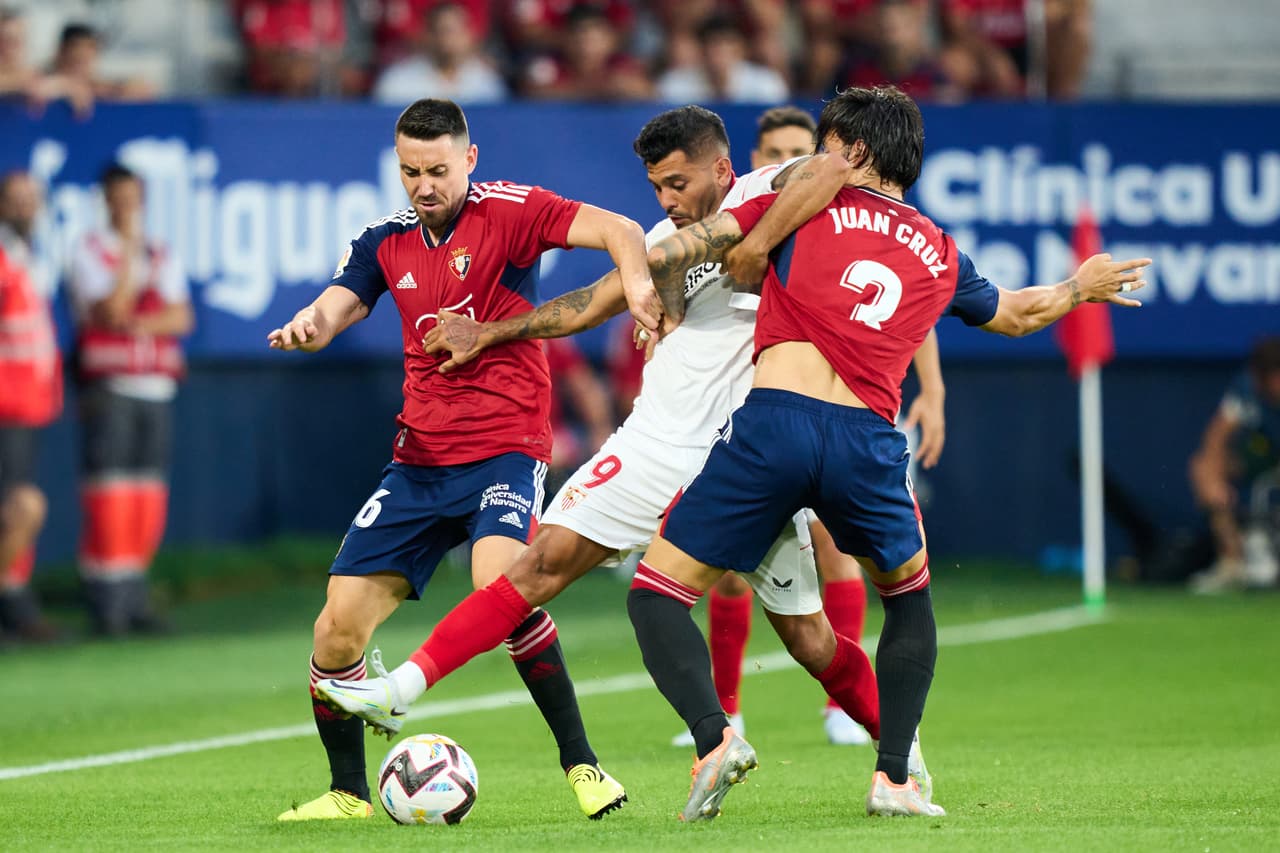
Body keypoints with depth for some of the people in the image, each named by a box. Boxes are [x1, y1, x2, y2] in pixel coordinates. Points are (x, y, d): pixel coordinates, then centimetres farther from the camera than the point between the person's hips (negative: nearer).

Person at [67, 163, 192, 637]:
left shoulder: (163, 257, 14)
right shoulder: (89, 252, 0)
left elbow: (182, 317, 3)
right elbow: (110, 310, -13)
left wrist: (139, 324, -13)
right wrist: (129, 250, -11)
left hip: (157, 389, 5)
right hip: (109, 387, -5)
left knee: (149, 507, 4)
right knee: (107, 502, -10)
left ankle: (134, 602, 10)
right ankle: (106, 609, -10)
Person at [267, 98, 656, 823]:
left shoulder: (506, 211, -4)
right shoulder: (386, 244, 11)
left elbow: (619, 232, -15)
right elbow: (333, 310, 0)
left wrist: (637, 280, -37)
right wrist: (305, 327, -25)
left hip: (506, 446, -5)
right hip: (419, 461, 5)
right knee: (339, 627, -3)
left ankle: (581, 762, -21)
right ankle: (349, 792, 17)